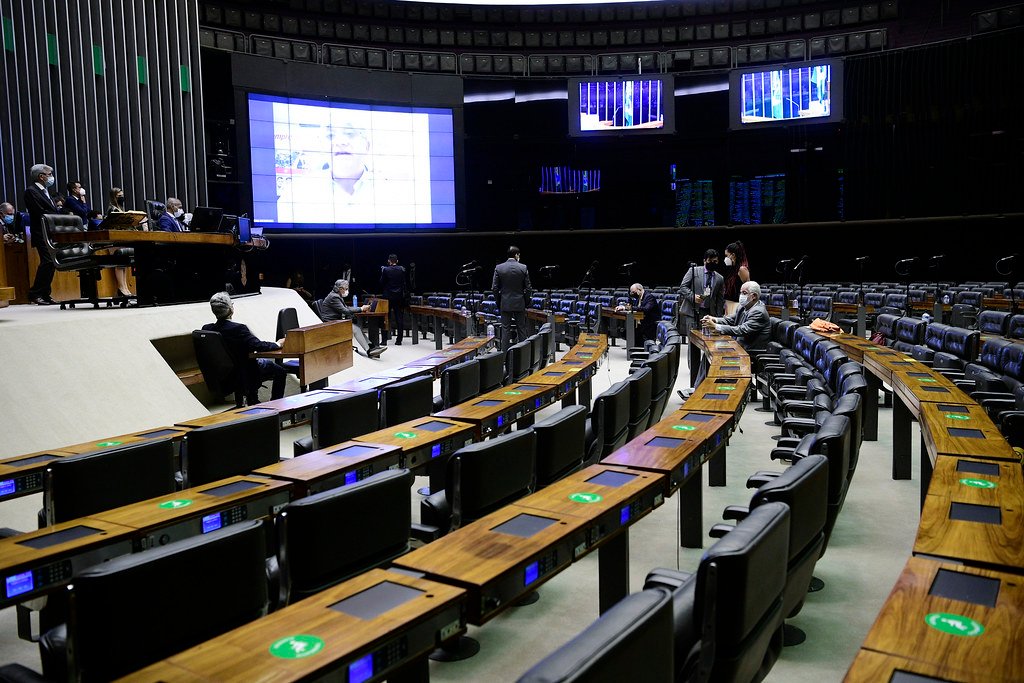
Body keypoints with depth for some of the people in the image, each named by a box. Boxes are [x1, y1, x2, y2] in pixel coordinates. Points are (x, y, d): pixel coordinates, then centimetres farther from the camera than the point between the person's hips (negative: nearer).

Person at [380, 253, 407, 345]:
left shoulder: (385, 270, -9)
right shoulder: (402, 270, -1)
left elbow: (382, 282, -3)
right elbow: (404, 283, 3)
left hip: (388, 296, -2)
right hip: (399, 296, 2)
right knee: (399, 318, 5)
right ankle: (399, 340, 4)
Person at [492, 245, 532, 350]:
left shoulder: (498, 268, -3)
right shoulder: (523, 268, -5)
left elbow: (494, 287, -2)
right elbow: (528, 288, -4)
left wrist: (498, 302, 8)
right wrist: (526, 302, 8)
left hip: (505, 303, 0)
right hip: (519, 304, 0)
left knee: (505, 330, 4)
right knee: (521, 330, 8)